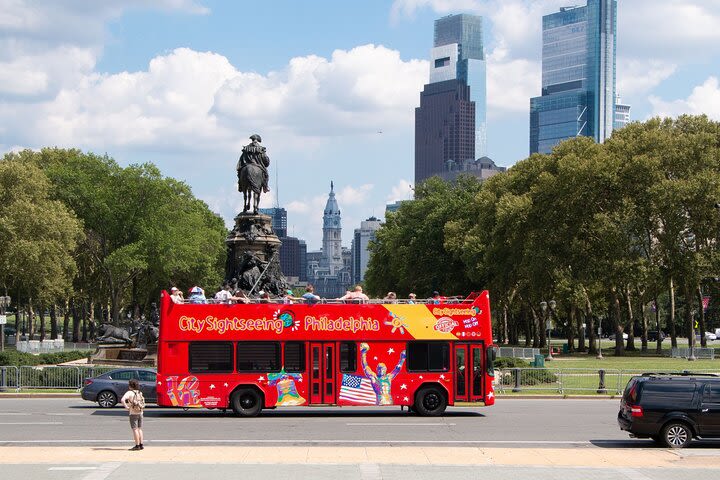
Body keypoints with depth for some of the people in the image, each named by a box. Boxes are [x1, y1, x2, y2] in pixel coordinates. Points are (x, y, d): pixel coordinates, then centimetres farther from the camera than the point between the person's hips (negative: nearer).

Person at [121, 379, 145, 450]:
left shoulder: (129, 393, -11)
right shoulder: (139, 393, 9)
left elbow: (122, 400, -25)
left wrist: (126, 407, -15)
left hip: (133, 413, -6)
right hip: (140, 413, 6)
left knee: (135, 429, -3)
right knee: (139, 429, 11)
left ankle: (137, 445, -6)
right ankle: (141, 445, 10)